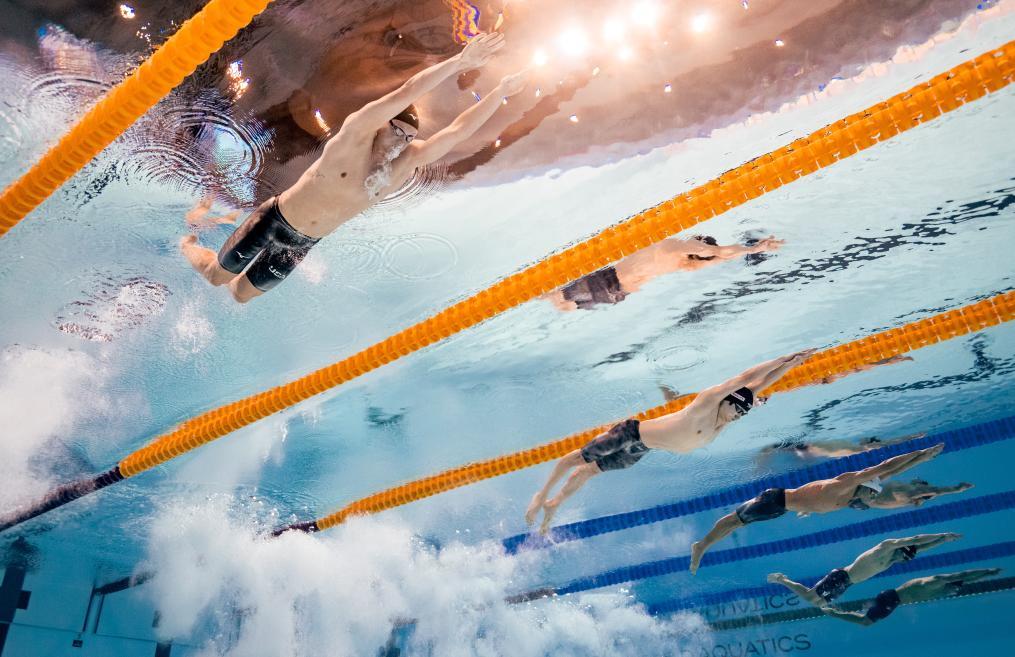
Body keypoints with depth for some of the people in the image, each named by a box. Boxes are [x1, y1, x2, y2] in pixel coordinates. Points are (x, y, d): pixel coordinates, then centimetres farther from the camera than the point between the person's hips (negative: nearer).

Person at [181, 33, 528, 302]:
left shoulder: (408, 164, -11)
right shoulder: (357, 132, -23)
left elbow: (459, 129, -12)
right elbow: (405, 93, -36)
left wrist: (501, 90, -14)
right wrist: (458, 61, -39)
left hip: (303, 244, 5)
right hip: (275, 220, -4)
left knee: (242, 293, 16)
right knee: (216, 275, 12)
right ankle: (187, 245, 45)